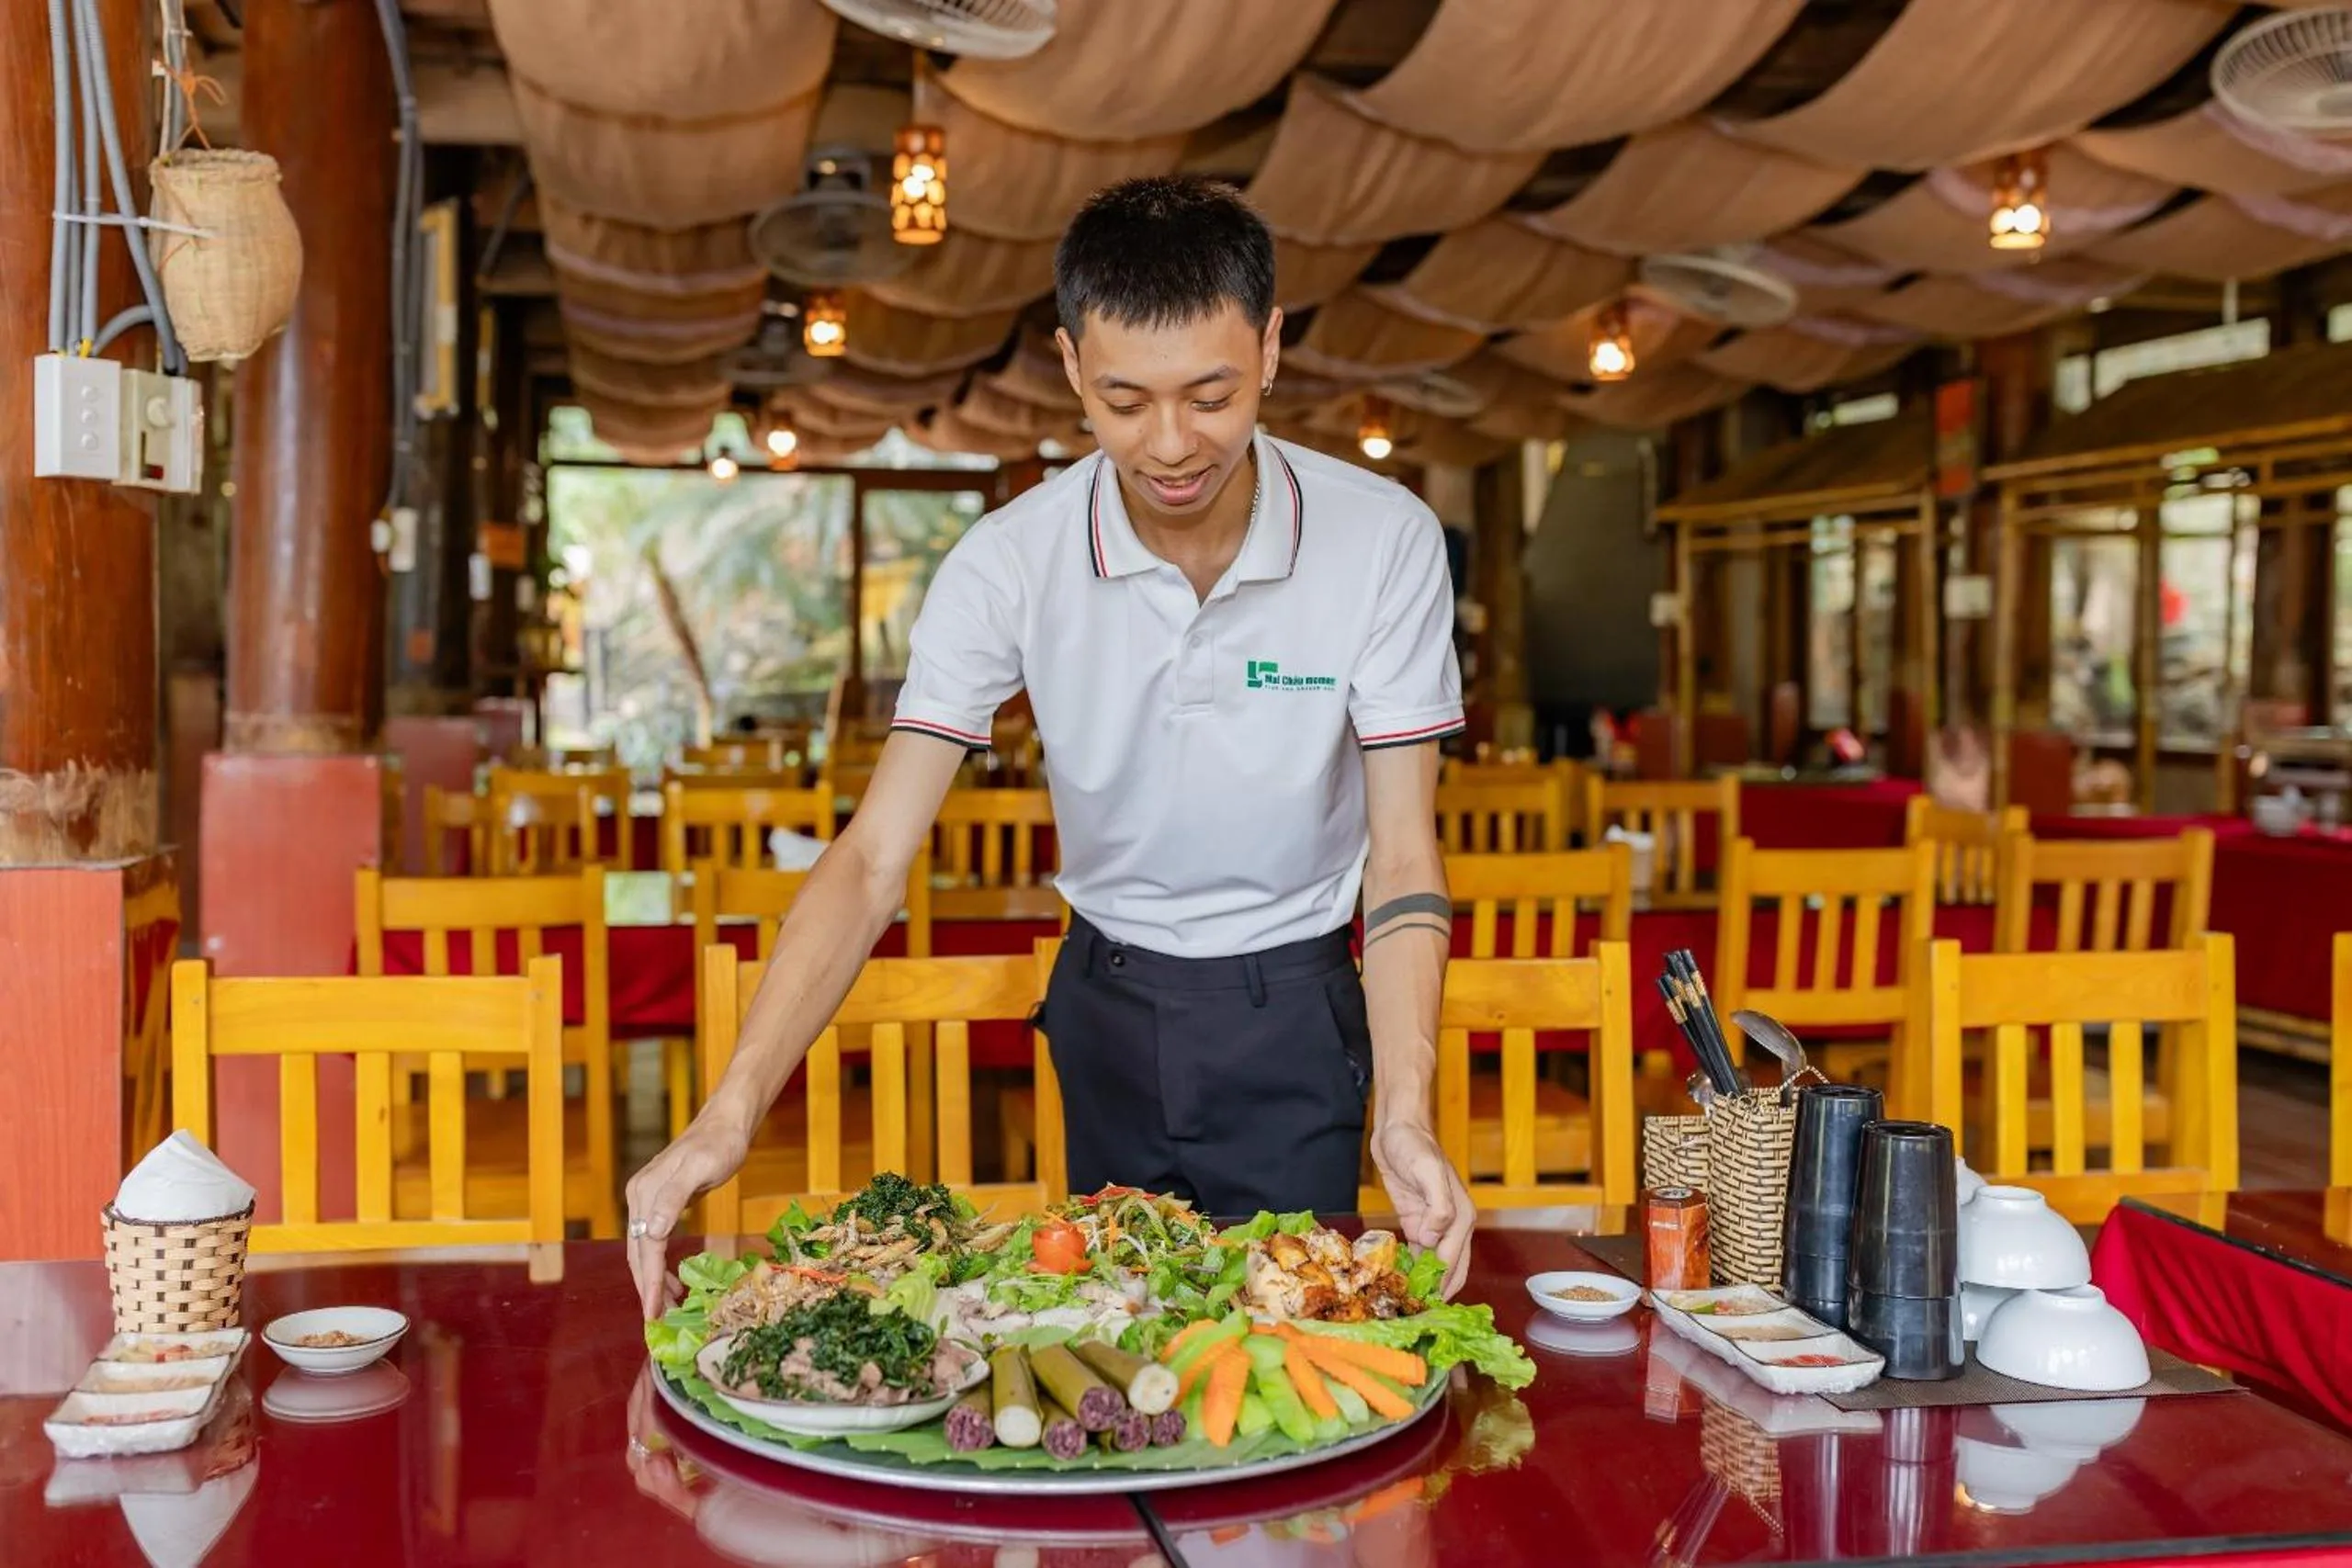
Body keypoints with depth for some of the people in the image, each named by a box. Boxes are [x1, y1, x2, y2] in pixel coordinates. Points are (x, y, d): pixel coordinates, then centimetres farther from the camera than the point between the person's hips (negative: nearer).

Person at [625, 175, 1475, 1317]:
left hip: (1293, 1015, -1)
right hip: (1107, 1001, 2)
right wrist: (732, 1112, -32)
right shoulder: (1010, 563, -17)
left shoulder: (1386, 542, -18)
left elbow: (1403, 857, -16)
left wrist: (1404, 1117, -31)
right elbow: (873, 858, -20)